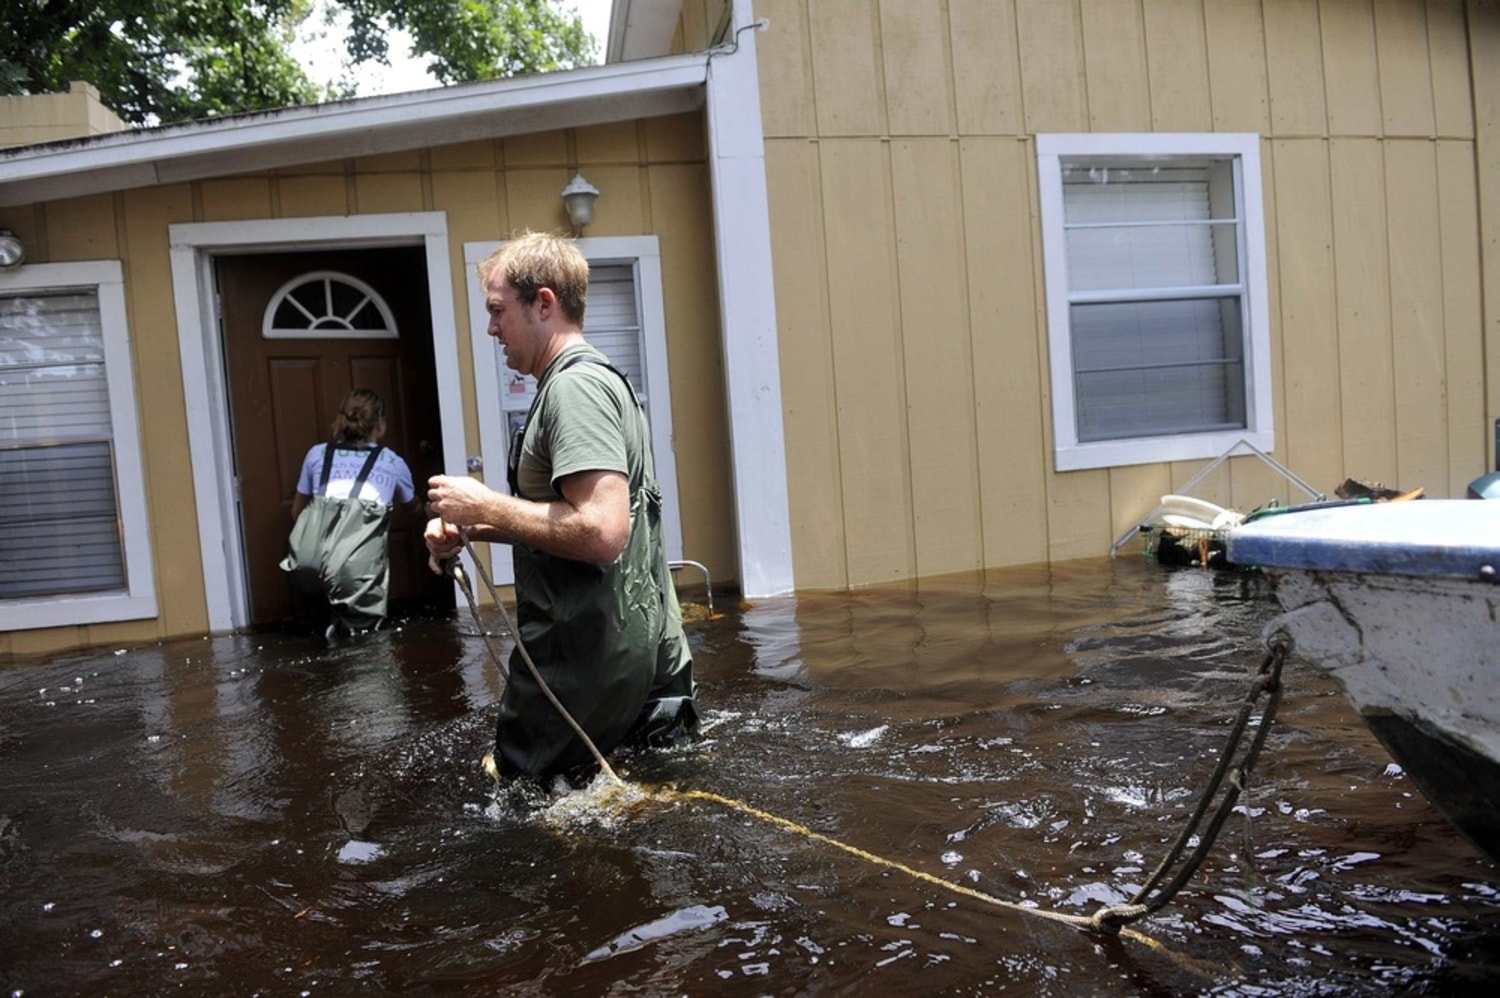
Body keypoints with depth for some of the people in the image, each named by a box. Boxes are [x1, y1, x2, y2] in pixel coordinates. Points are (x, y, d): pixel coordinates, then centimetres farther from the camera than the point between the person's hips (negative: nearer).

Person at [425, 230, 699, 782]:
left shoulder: (575, 385, -16)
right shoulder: (595, 380, 17)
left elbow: (601, 530, -28)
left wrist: (486, 506, -17)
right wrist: (470, 527, 8)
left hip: (588, 650, -10)